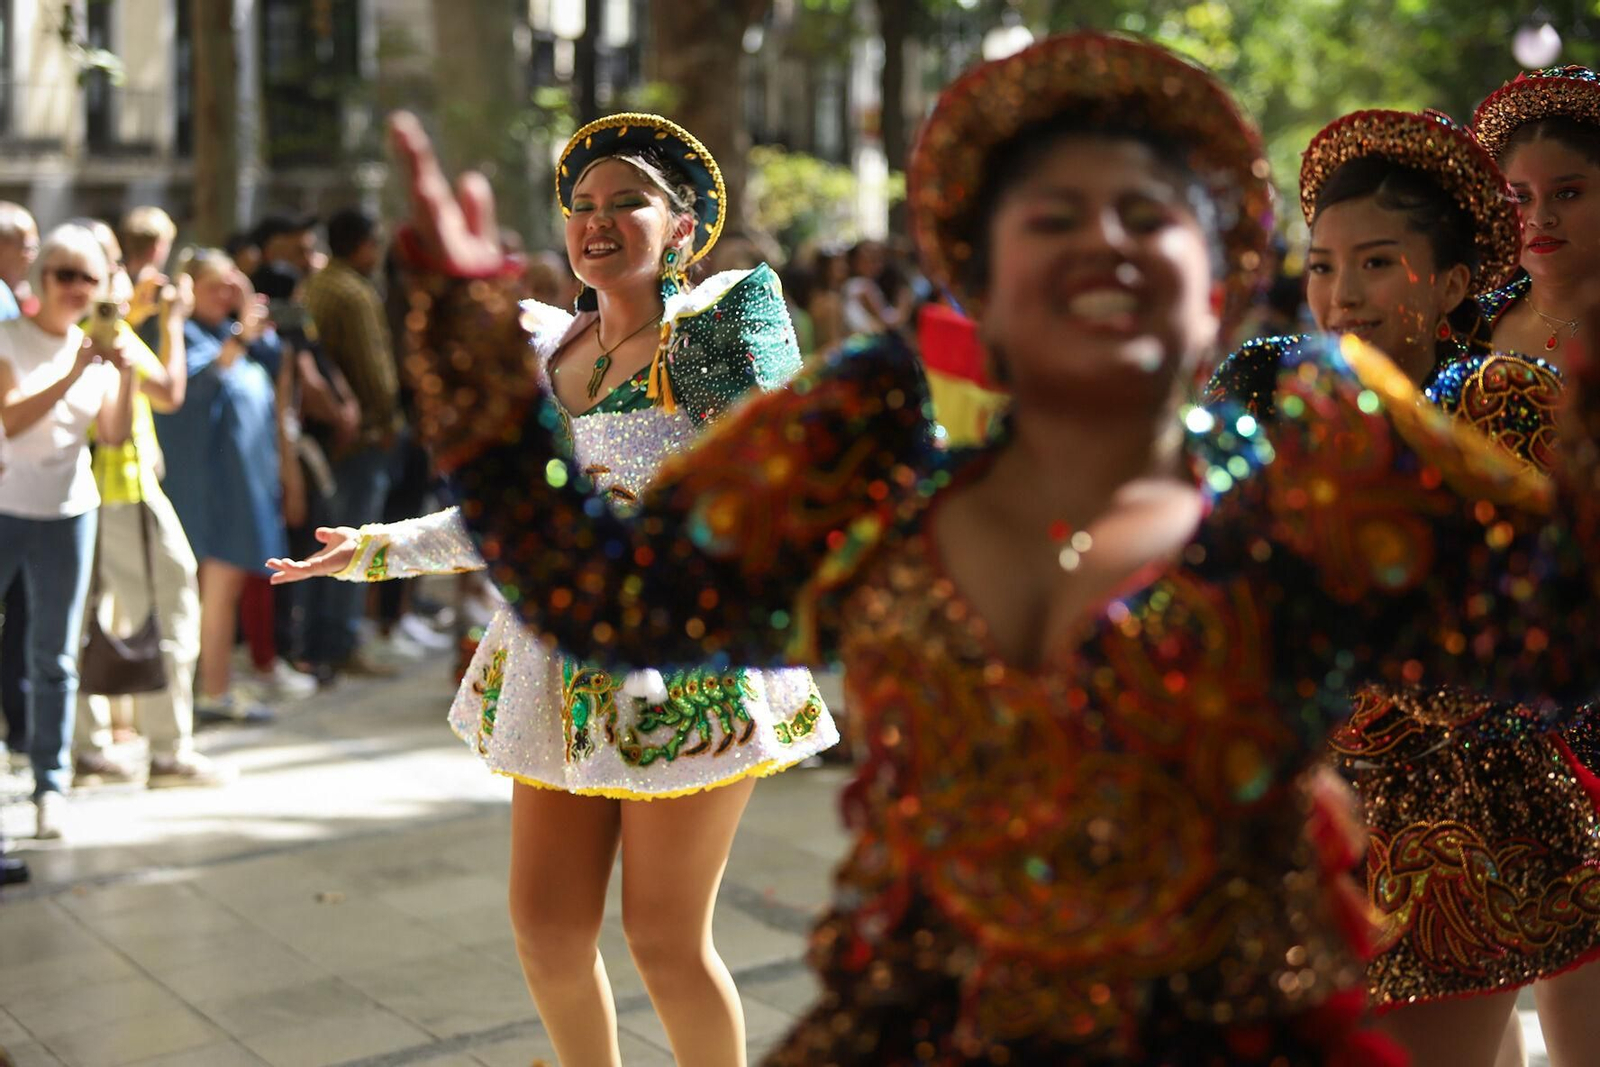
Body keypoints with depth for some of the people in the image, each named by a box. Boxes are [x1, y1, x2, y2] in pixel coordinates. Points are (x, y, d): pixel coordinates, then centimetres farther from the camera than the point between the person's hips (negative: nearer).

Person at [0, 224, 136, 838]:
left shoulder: (100, 349, 7)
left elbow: (114, 436, 1)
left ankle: (50, 785, 11)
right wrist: (73, 373, -23)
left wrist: (125, 377, -14)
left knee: (54, 659, 6)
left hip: (67, 515, 3)